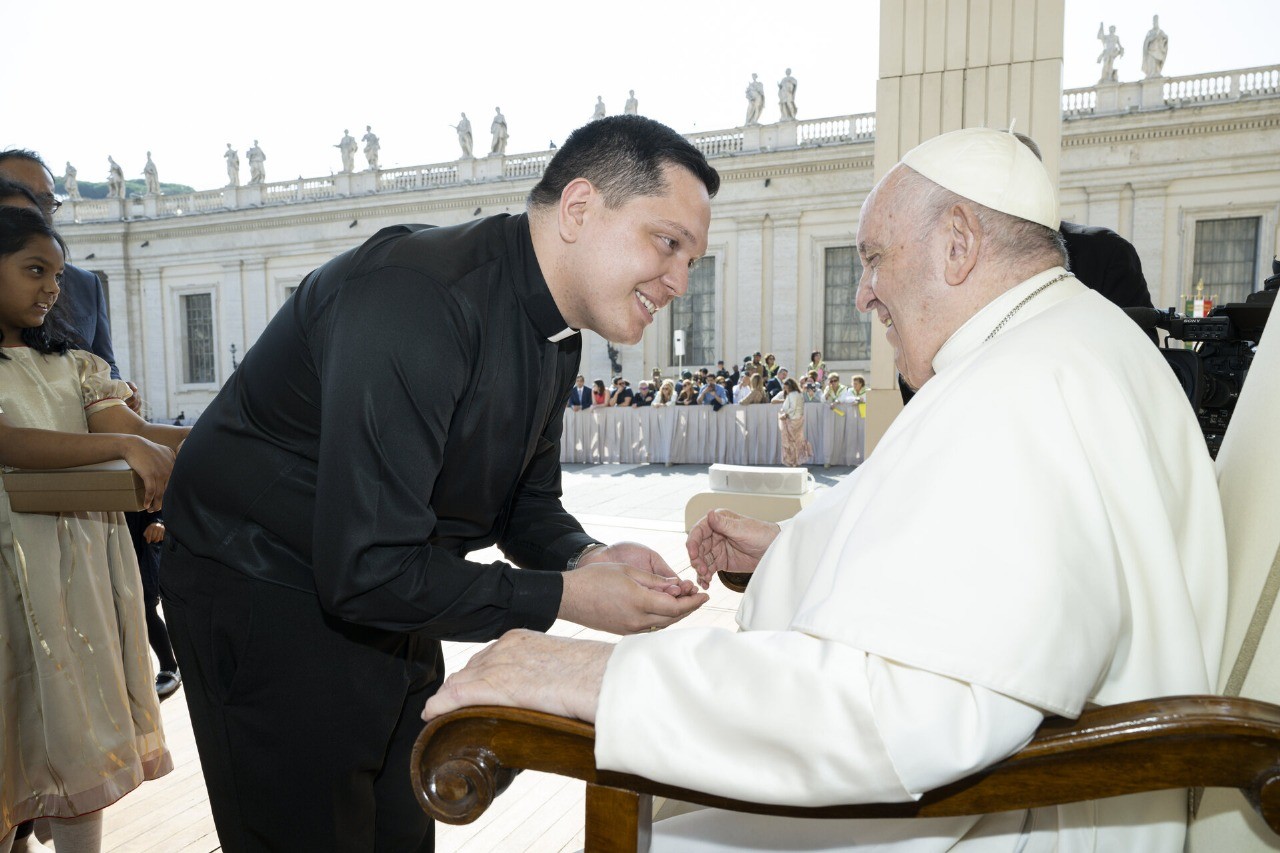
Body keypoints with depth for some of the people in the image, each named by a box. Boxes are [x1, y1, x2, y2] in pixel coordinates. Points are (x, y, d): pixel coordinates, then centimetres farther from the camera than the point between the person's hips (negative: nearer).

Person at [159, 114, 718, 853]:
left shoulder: (558, 329, -2)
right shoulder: (417, 299, -32)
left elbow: (525, 501, 6)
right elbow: (366, 569, -33)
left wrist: (588, 556, -14)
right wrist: (565, 597, -25)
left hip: (386, 592, 8)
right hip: (263, 596, -8)